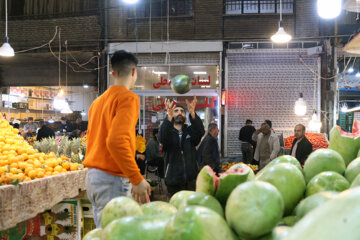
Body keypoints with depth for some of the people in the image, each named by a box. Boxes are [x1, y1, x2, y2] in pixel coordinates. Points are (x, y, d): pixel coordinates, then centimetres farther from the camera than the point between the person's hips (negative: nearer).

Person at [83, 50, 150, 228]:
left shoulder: (98, 101, 17)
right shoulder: (128, 97, -9)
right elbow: (116, 140, -23)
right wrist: (137, 179, -20)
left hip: (92, 175, 9)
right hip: (112, 178, -9)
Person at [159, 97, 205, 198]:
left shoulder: (190, 131, 10)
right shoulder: (168, 132, 5)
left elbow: (200, 131, -12)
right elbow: (162, 138, -19)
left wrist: (192, 113, -31)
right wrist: (169, 116, -35)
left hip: (191, 179, 1)